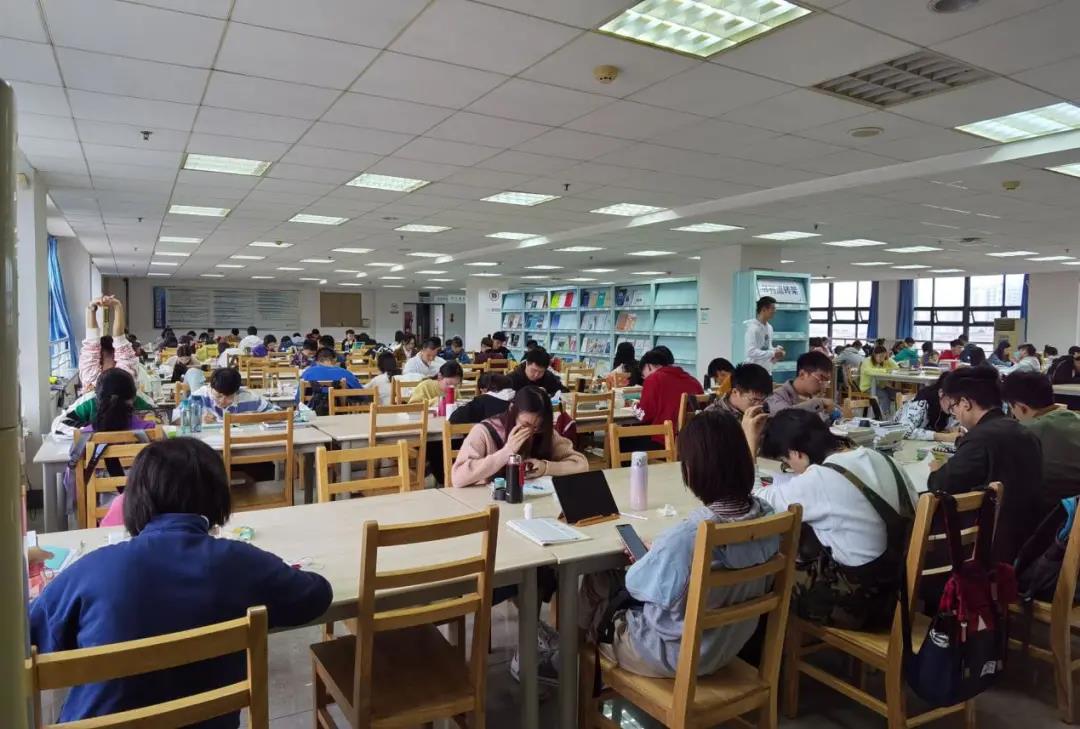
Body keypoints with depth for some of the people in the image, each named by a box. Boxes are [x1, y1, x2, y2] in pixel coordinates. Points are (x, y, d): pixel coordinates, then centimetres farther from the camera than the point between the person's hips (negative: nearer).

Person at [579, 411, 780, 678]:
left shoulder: (685, 538, -38)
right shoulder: (767, 517, -16)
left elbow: (637, 585, -19)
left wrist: (647, 557, 3)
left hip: (678, 655, -6)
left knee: (595, 582, 18)